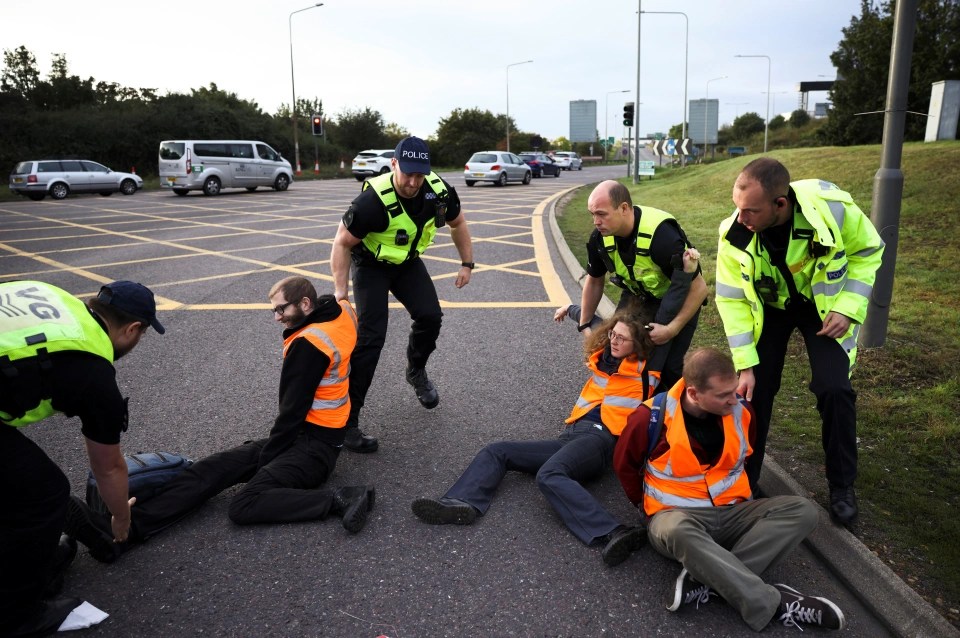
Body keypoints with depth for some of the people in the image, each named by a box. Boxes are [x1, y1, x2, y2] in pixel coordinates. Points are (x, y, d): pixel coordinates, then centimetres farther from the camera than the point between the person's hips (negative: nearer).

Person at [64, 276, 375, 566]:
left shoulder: (307, 344, -18)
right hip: (301, 436, 9)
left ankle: (338, 500, -25)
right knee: (212, 468, -6)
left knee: (243, 506, -27)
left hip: (314, 447, -9)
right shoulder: (341, 312, 7)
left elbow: (293, 412, -17)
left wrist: (264, 460, -5)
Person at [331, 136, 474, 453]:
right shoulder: (373, 200, -35)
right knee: (371, 335, -15)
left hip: (408, 262, 5)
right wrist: (341, 291, -25)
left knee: (430, 317, -8)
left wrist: (467, 264, 2)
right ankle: (347, 420, -8)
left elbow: (457, 224, 3)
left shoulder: (439, 191, -20)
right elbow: (342, 244, -23)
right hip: (371, 265, -5)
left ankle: (416, 373, 25)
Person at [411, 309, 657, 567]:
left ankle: (614, 534, -51)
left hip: (598, 439, -8)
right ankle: (462, 503, -25)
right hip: (570, 437, 8)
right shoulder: (601, 358, 25)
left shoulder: (644, 372, 6)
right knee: (497, 451, -2)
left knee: (549, 475, -39)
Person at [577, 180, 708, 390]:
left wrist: (672, 329, -31)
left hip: (677, 301, -5)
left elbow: (699, 288, -29)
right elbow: (594, 281, 2)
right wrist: (585, 325, 3)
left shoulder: (661, 235, -37)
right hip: (637, 295, 6)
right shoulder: (600, 237, -18)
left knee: (668, 367, -14)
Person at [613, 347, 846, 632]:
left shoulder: (741, 411, -3)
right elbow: (624, 464, 1)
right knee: (675, 531, -41)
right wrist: (647, 505, 2)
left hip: (731, 513, 5)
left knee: (802, 509, -17)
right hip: (677, 515, -5)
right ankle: (771, 603, -29)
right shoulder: (652, 417, -16)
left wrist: (738, 494, 15)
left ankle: (707, 581, -28)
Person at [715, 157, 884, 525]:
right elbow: (732, 300, -18)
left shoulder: (833, 207, -32)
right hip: (769, 309, 1)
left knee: (834, 390, -11)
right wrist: (745, 364, -19)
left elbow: (867, 251, -11)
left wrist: (848, 308, -21)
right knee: (754, 388, -5)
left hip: (824, 305, 0)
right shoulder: (734, 234, -29)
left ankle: (842, 486, 11)